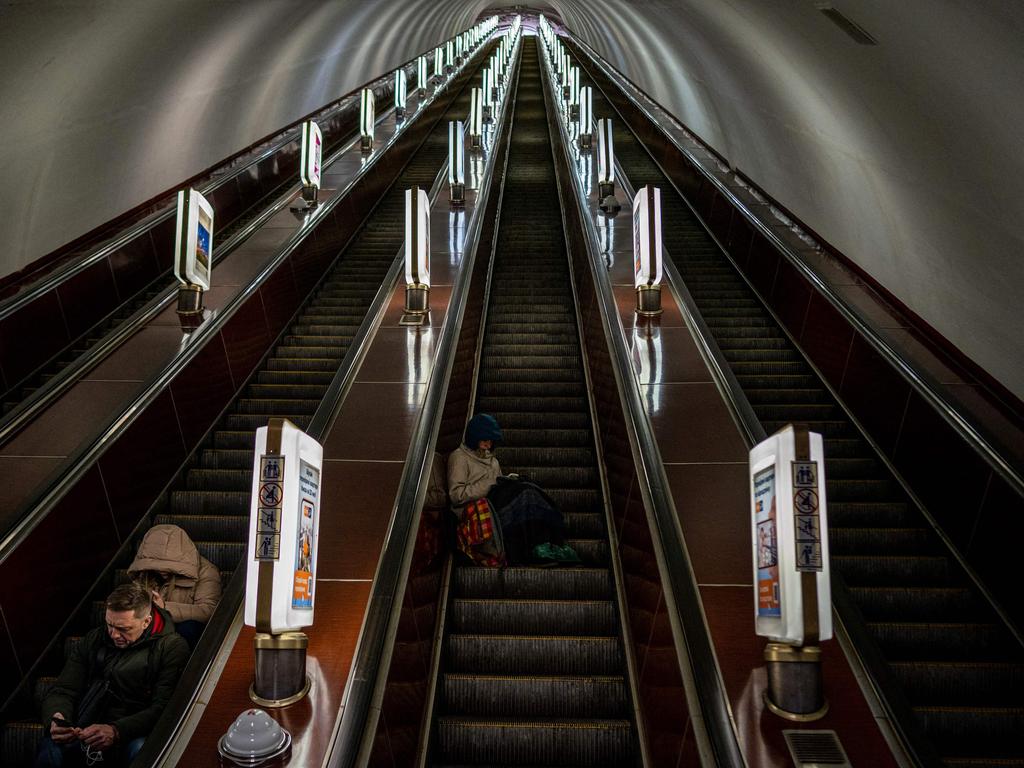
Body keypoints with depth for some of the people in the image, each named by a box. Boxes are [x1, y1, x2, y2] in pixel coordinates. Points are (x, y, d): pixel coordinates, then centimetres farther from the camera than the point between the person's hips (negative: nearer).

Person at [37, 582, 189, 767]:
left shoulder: (172, 647, -3)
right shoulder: (93, 640, 13)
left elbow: (164, 709, -11)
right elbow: (62, 691, 11)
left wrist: (116, 731, -26)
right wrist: (55, 718, -14)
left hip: (134, 735, -3)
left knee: (140, 750, -38)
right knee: (50, 749, -31)